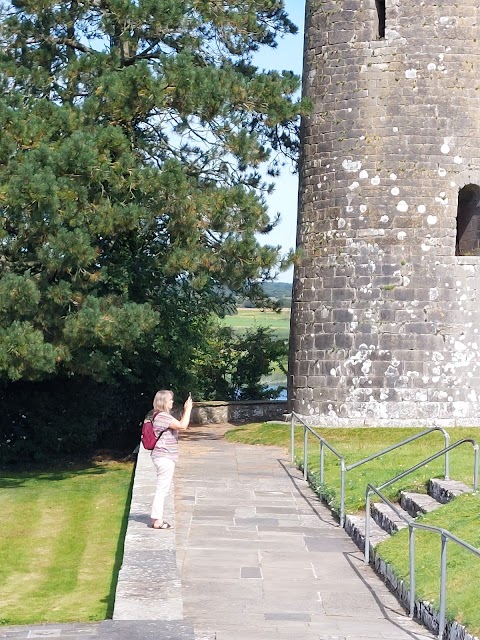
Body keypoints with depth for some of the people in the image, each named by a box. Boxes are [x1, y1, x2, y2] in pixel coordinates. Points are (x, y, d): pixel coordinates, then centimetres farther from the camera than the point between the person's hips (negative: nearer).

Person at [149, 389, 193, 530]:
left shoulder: (164, 416, 16)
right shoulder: (162, 417, -18)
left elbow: (179, 425, 21)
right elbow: (182, 426, -24)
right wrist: (188, 409, -17)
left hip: (164, 457, 11)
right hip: (164, 457, -11)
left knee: (162, 489, 15)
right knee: (162, 489, -7)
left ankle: (156, 519, 20)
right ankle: (157, 521, -5)